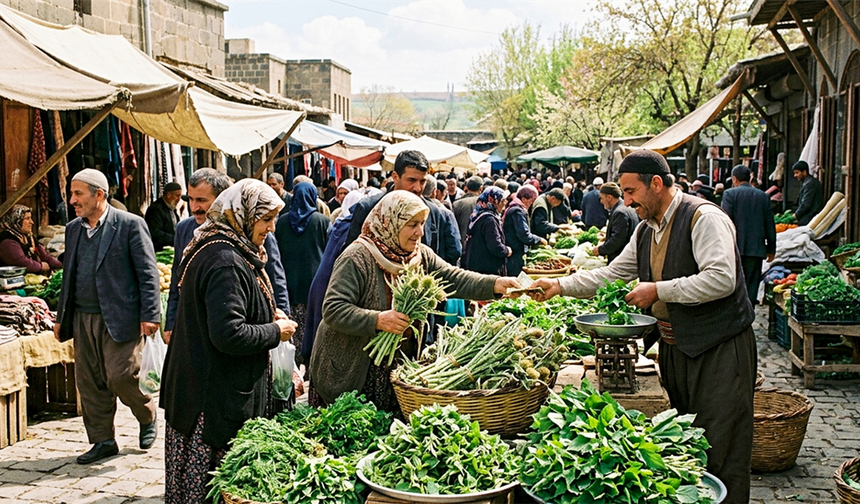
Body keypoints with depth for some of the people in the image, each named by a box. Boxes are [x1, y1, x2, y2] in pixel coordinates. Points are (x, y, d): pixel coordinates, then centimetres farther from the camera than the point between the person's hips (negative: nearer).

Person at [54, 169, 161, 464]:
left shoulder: (130, 225, -7)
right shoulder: (73, 229, 13)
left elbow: (148, 273, -9)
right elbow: (68, 276, 20)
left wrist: (150, 315, -14)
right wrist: (62, 317, 17)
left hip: (120, 318, -6)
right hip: (83, 319, 6)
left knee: (120, 377, -9)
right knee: (89, 384, 7)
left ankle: (148, 417, 20)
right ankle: (103, 441, 20)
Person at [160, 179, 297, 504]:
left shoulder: (210, 249, 13)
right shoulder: (226, 263, -21)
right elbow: (229, 336, -26)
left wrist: (266, 313, 12)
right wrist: (275, 332, -11)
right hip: (218, 399, -11)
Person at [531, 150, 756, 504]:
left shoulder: (704, 218, -15)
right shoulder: (646, 230, 12)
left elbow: (721, 279, -25)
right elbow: (611, 274, 20)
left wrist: (658, 291, -19)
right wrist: (561, 285, 9)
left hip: (718, 349, -8)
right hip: (674, 348, 8)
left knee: (719, 447, -3)